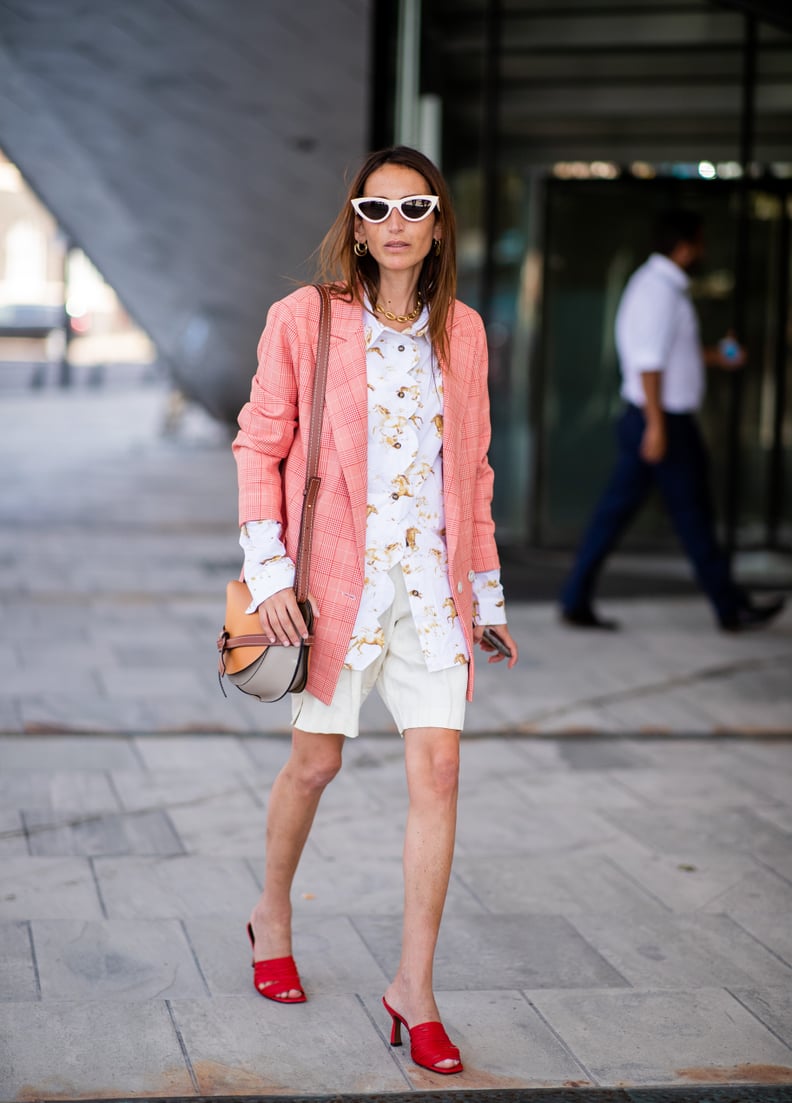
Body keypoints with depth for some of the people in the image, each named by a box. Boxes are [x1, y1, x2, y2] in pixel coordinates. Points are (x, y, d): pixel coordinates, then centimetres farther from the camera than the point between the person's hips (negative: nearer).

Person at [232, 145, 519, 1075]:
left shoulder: (462, 333, 7)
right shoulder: (304, 320, -4)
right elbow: (260, 444, -1)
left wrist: (486, 594, 15)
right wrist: (267, 571, -9)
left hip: (432, 582, 3)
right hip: (338, 578, -3)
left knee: (438, 768, -5)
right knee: (316, 760, 8)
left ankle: (414, 988, 4)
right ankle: (273, 914, 37)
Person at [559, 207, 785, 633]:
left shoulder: (649, 282, 15)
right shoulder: (661, 289, -17)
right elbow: (649, 362, -22)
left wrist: (714, 357, 23)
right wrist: (657, 425, -24)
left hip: (650, 420, 10)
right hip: (666, 420, -10)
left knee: (615, 510, 7)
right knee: (692, 515, 0)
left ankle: (576, 602, 7)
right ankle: (731, 608, 11)